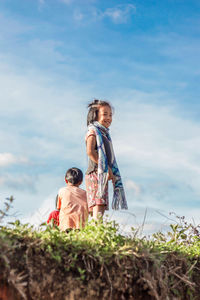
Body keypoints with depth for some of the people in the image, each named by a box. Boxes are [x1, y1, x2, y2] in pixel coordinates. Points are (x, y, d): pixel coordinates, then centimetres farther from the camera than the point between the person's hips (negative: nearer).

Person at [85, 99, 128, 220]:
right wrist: (107, 168, -17)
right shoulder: (93, 131, -2)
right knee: (98, 207, -18)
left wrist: (111, 173, 10)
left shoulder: (105, 133, 23)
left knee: (102, 209, 4)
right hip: (95, 174, -9)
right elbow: (90, 151, -18)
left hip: (104, 175, 9)